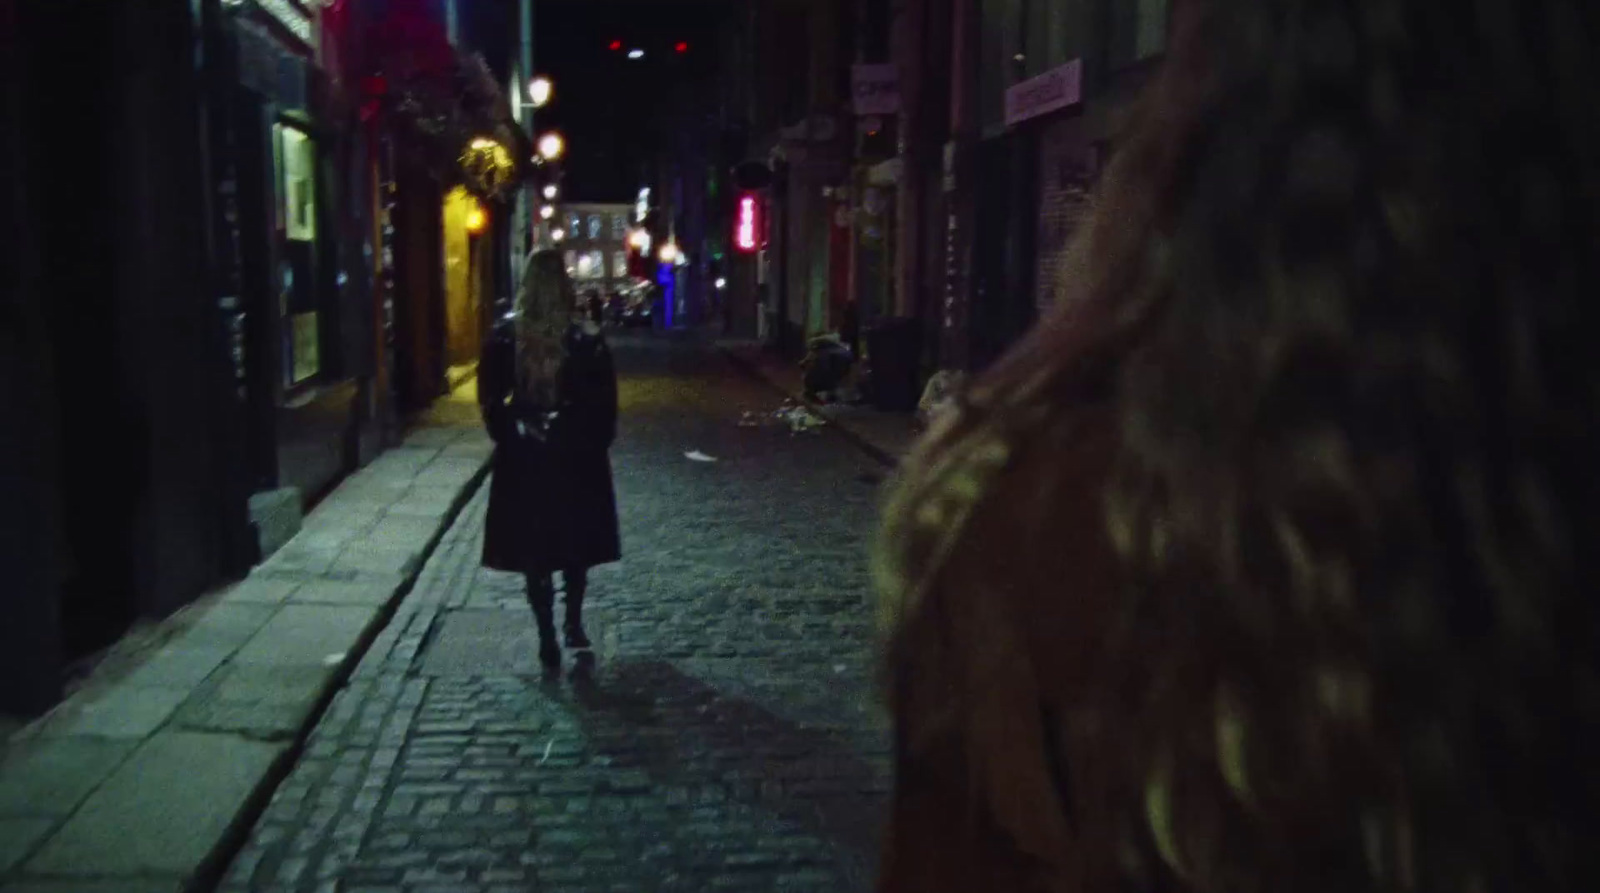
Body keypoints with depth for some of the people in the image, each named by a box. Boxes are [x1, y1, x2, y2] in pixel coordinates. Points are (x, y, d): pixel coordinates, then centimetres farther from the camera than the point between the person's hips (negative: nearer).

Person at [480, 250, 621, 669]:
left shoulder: (506, 333, -5)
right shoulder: (586, 334, -9)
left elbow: (490, 396, -3)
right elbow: (604, 396, -7)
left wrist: (506, 434, 8)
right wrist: (599, 441, 4)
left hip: (523, 455, 0)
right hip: (578, 454, 0)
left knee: (534, 550, 8)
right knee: (577, 544, 18)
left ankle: (548, 639, 10)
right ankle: (574, 625, 22)